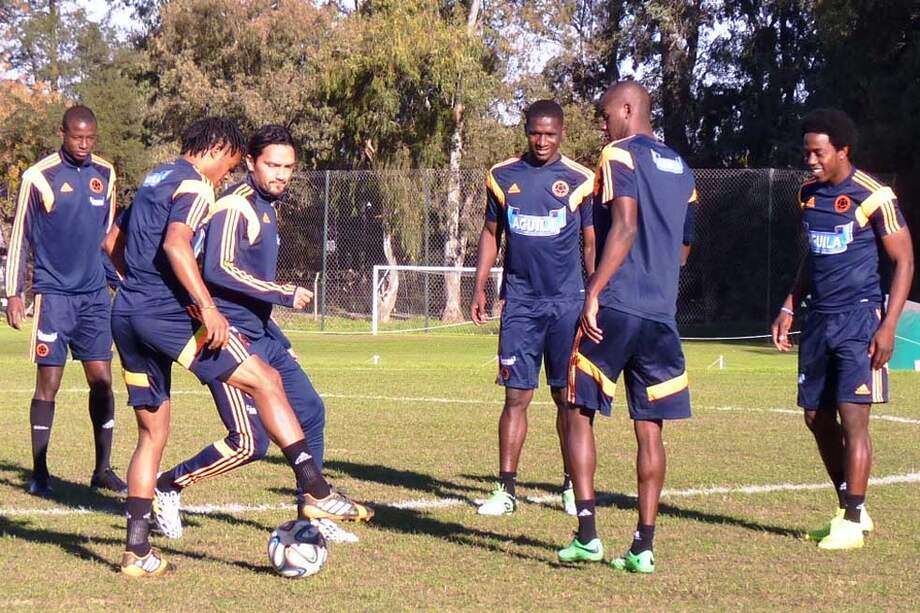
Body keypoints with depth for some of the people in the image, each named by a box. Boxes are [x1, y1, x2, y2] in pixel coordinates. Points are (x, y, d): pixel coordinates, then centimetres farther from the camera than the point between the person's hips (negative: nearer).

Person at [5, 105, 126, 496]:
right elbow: (19, 238, -3)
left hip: (95, 294, 4)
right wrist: (13, 293, -6)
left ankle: (103, 469, 12)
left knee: (102, 380, 3)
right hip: (53, 292, -4)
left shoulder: (105, 174, 8)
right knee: (48, 382, -3)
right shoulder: (39, 177, -7)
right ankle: (39, 473, 6)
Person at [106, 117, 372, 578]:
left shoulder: (155, 179, 22)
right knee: (264, 380, -7)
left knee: (152, 432, 15)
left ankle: (137, 550, 12)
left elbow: (114, 243, 30)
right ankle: (315, 492, -16)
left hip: (126, 315, 9)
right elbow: (176, 244, -23)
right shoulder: (195, 186, -6)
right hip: (165, 314, -9)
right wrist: (207, 307, -26)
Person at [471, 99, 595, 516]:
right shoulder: (503, 177, 7)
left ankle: (572, 485, 14)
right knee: (516, 396, -1)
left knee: (568, 396, 4)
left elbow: (591, 244, 7)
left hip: (566, 302, -1)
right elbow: (491, 234, 15)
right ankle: (507, 489, 0)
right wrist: (479, 288, 8)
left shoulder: (579, 181, 2)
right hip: (520, 301, 1)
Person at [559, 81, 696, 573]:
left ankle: (587, 534, -5)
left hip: (615, 310, -6)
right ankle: (644, 546, 4)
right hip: (661, 316, 6)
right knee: (649, 428, 6)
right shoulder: (681, 169, 18)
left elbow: (624, 227, -17)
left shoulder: (620, 156, -4)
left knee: (578, 413, 3)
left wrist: (594, 292, -20)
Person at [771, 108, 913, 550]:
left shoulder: (873, 196, -11)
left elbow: (904, 261, -9)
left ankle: (852, 522, -4)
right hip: (819, 319, 8)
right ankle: (851, 510, 21)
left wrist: (888, 326, -16)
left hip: (860, 319, -7)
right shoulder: (809, 195, 11)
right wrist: (790, 307, 16)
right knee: (817, 417, 9)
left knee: (852, 418, -10)